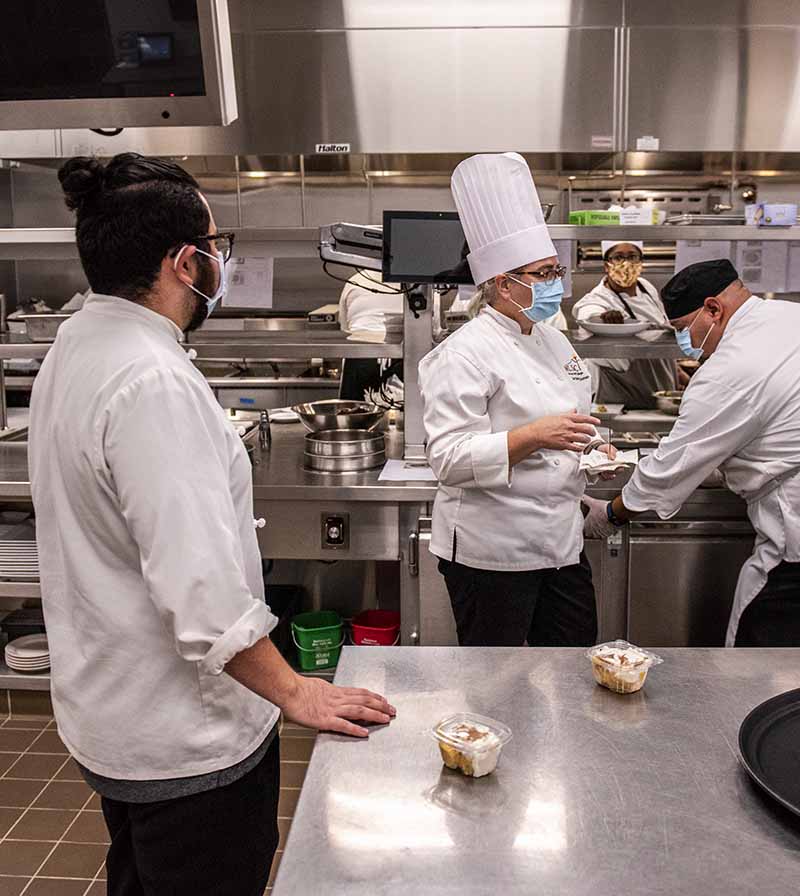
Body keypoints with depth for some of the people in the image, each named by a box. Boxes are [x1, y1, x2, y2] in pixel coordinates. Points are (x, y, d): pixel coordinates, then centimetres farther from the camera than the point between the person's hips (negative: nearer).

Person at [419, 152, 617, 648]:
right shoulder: (465, 353, -15)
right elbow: (450, 459, -22)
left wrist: (593, 448, 4)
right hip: (492, 548, -8)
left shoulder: (554, 341, 11)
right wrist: (533, 436, -31)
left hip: (561, 540, 8)